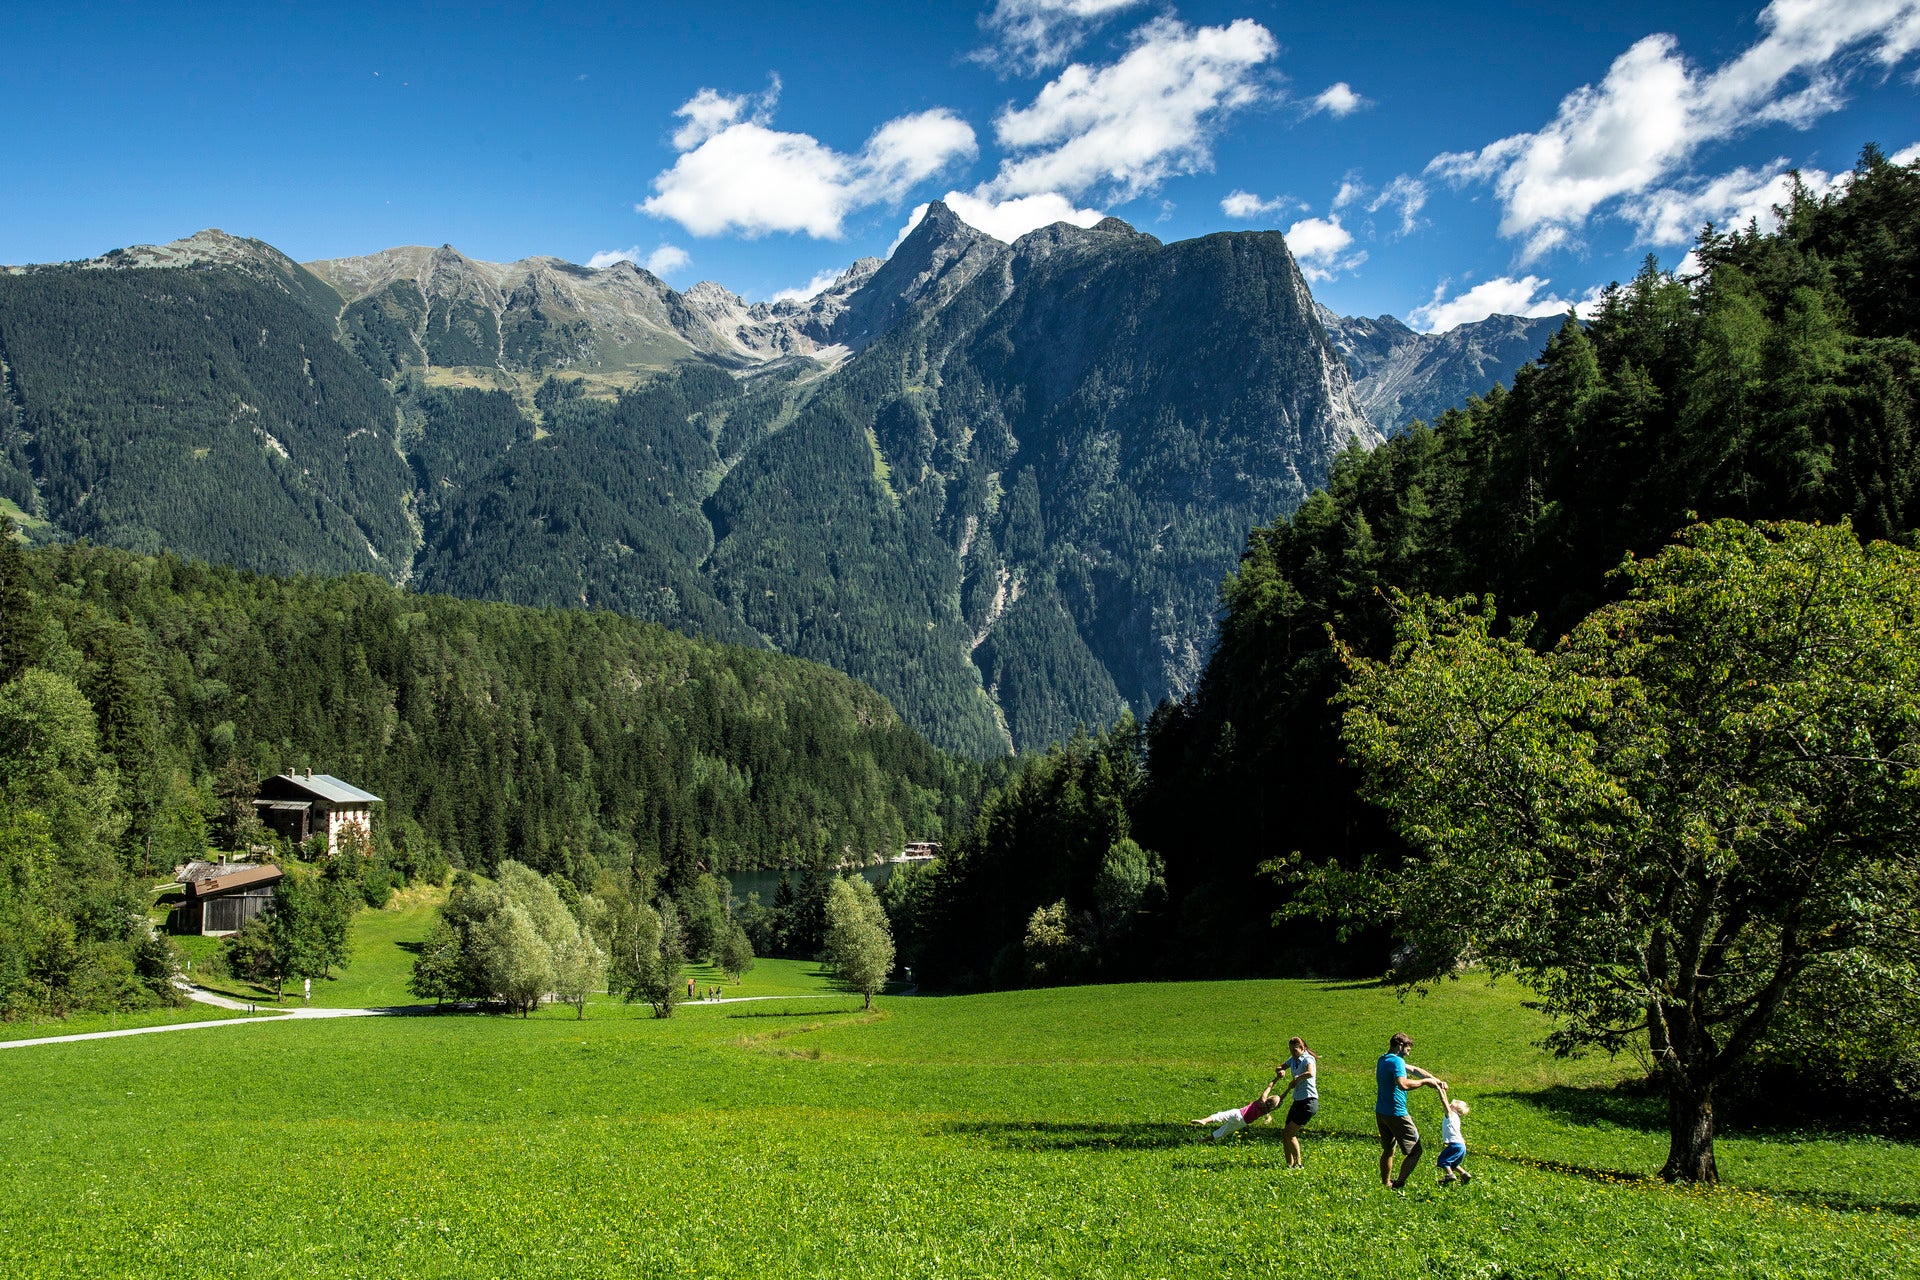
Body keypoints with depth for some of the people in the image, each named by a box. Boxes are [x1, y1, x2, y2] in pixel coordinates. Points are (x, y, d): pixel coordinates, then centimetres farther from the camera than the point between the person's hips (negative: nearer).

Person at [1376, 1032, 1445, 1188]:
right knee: (1415, 1151, 1)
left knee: (1388, 1150, 22)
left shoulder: (1383, 1059, 14)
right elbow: (1403, 1084, -36)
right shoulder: (1396, 1061, -18)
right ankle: (1399, 1184, -3)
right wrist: (1425, 1081, -23)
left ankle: (1385, 1184, 30)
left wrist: (1436, 1080, 14)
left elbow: (1413, 1070, 20)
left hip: (1380, 1113, 9)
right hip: (1396, 1114, -9)